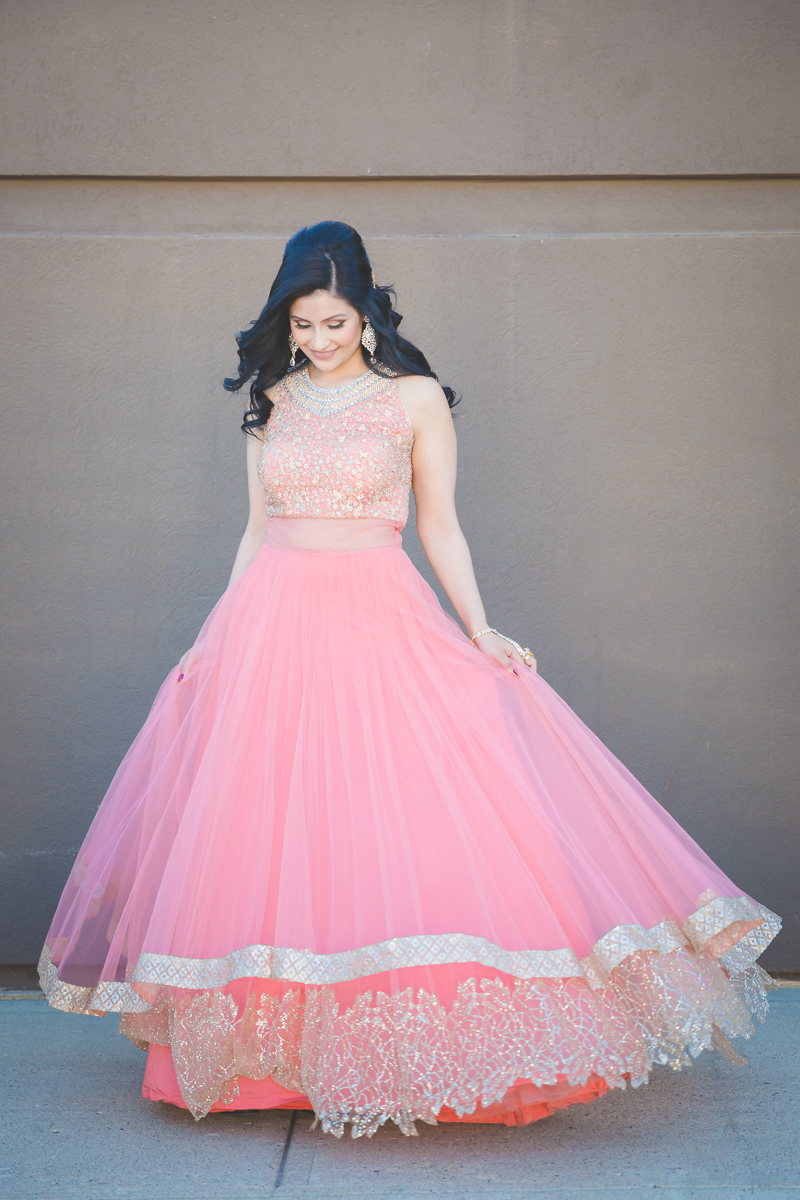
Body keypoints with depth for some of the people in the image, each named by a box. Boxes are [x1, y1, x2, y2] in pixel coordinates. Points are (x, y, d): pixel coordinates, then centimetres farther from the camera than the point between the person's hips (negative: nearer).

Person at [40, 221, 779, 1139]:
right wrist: (211, 640, 11)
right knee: (270, 834, 3)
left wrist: (480, 630, -6)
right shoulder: (270, 402, 11)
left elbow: (439, 526, 5)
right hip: (271, 622, 3)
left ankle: (406, 1044, 4)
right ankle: (281, 1047, 16)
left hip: (379, 622, -3)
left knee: (405, 828, -9)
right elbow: (257, 531, 15)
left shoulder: (416, 399, 3)